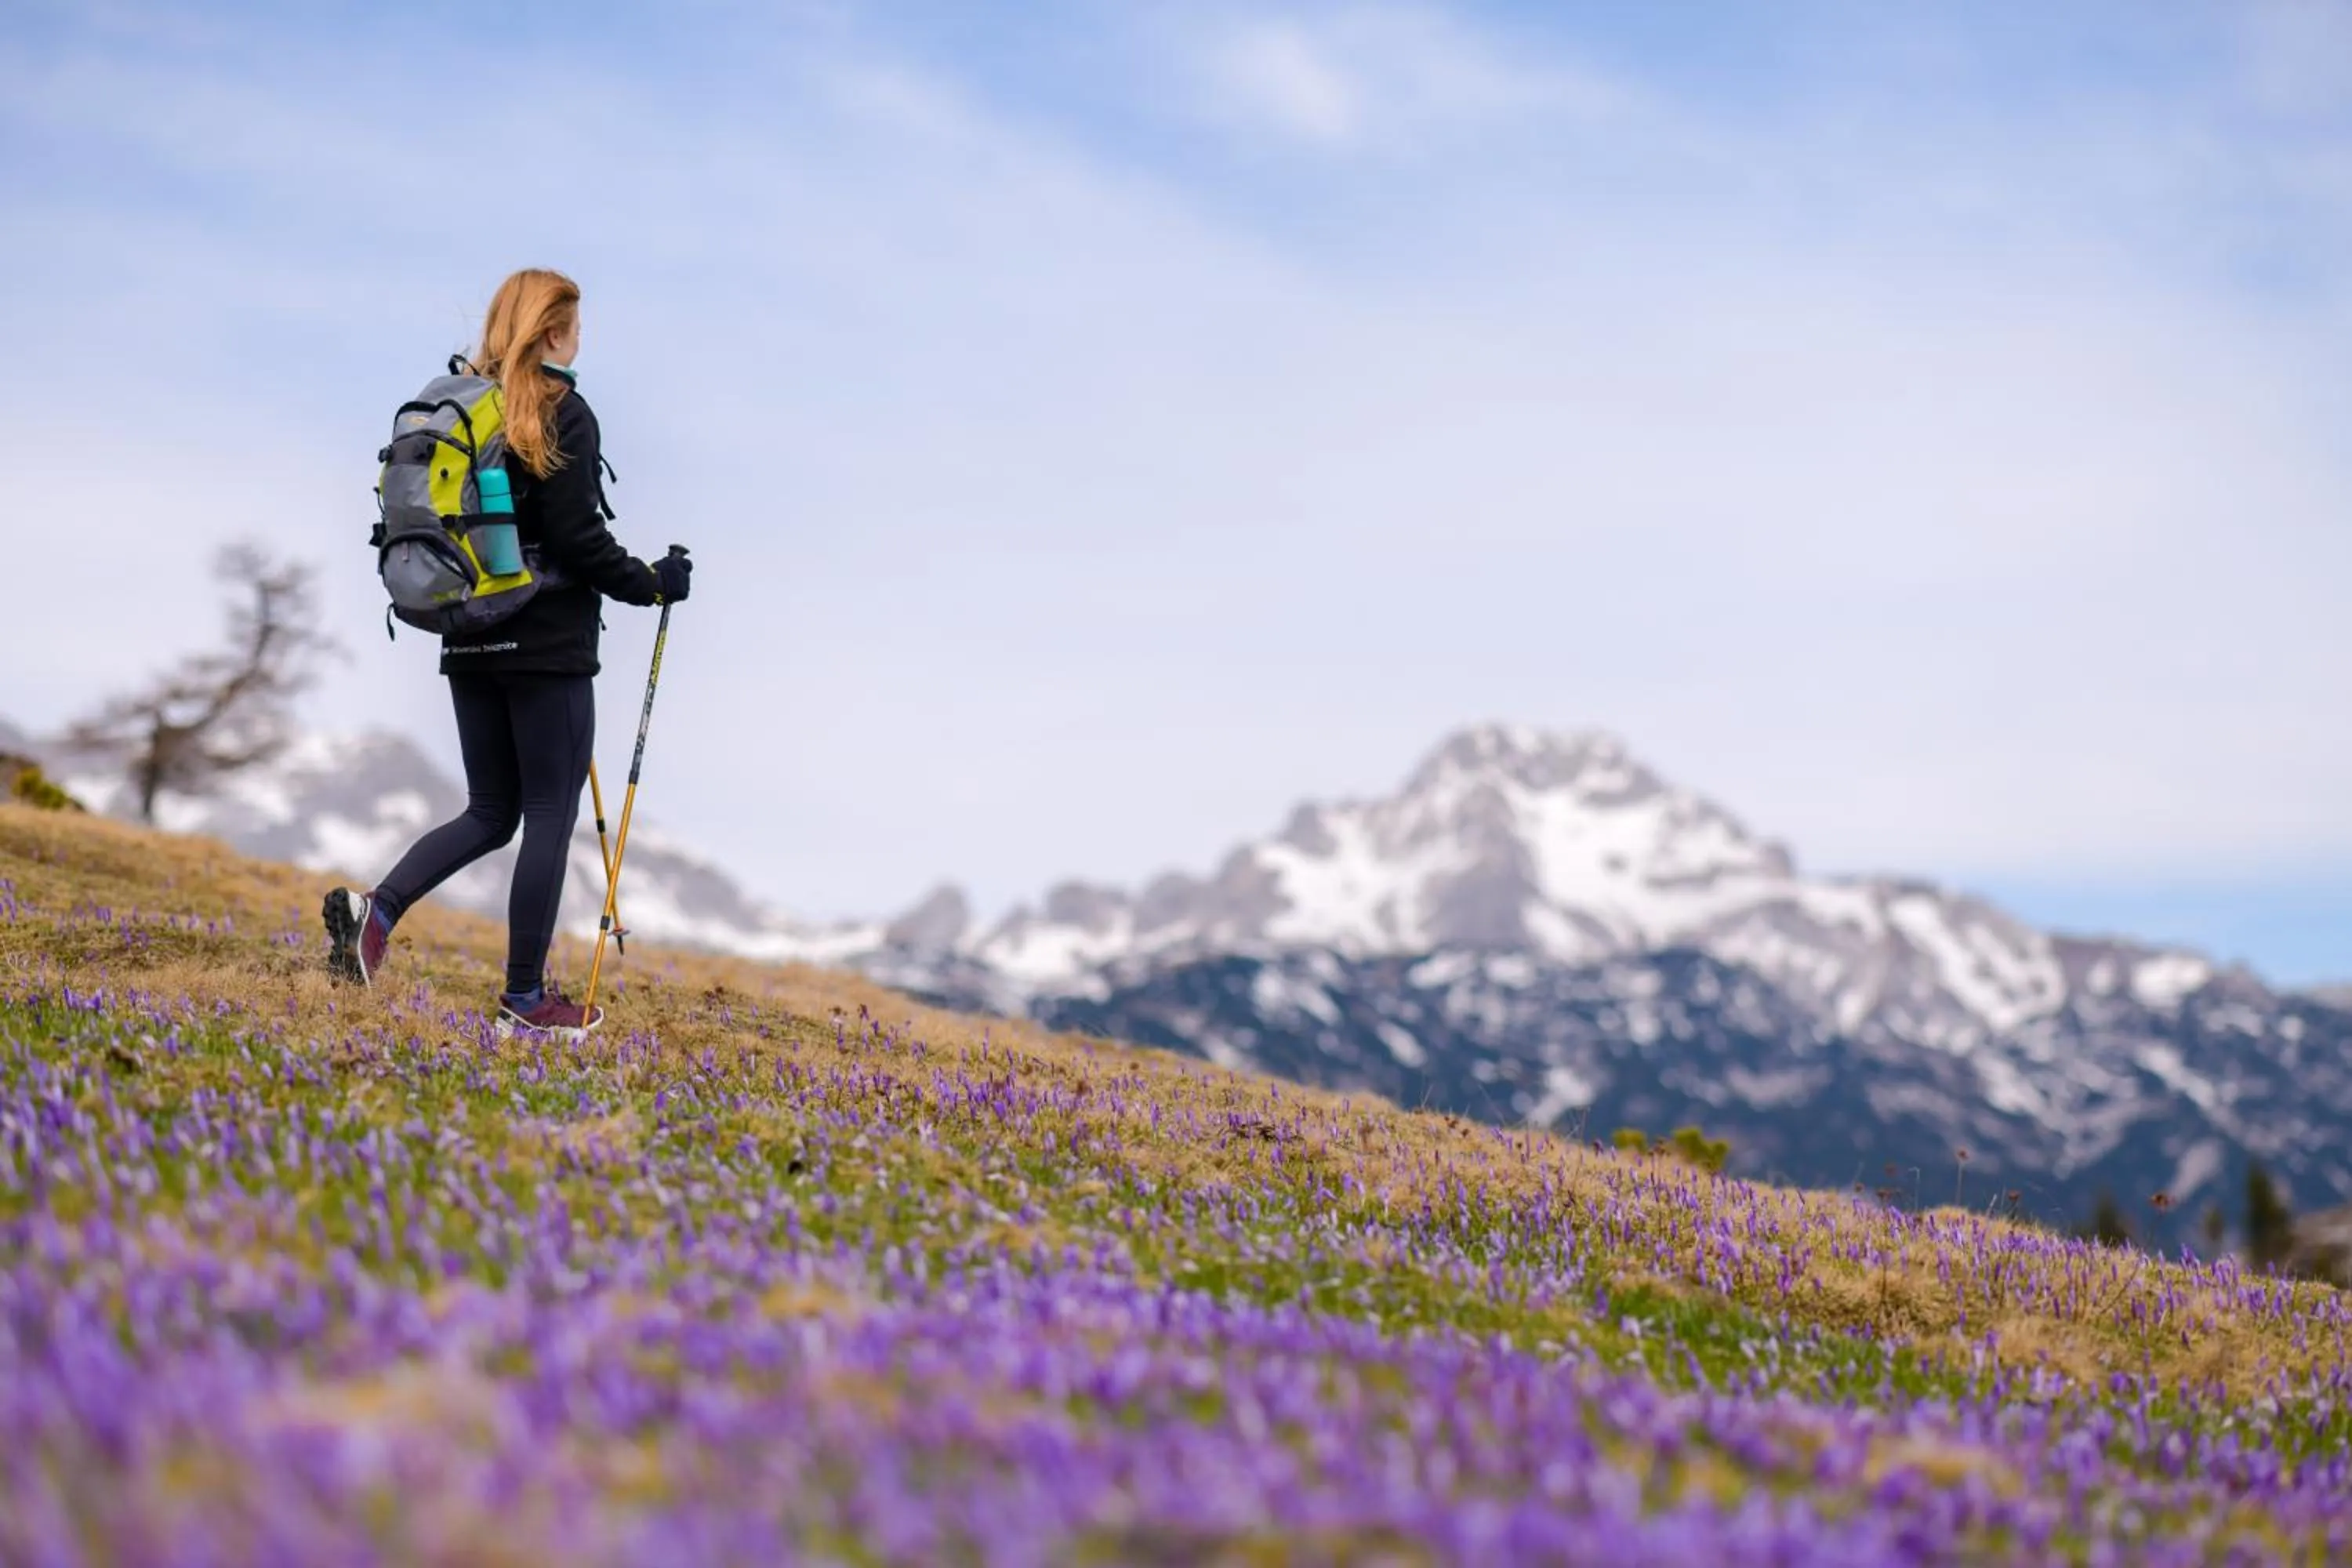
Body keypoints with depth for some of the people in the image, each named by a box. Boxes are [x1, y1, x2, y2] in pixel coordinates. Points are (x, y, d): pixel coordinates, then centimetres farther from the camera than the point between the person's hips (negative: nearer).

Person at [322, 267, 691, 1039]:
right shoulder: (562, 414, -11)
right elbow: (578, 540, -16)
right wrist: (653, 583, -2)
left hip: (469, 645, 7)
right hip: (549, 646, -7)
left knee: (490, 813, 15)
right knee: (550, 817, 2)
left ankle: (375, 908, -7)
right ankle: (526, 1000, 6)